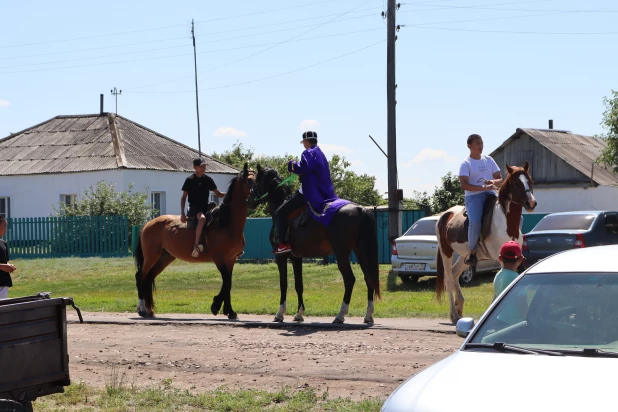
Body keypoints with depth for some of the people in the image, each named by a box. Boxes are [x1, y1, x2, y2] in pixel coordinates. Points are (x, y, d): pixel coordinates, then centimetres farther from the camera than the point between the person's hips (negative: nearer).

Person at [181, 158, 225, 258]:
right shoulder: (190, 180, -3)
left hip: (205, 207, 6)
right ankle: (196, 245, -42)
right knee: (202, 218, -36)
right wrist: (182, 213, -9)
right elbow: (184, 197, -1)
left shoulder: (208, 179, 8)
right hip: (194, 207, -6)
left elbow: (218, 194, 11)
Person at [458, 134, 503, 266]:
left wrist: (493, 182, -9)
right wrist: (483, 187, -21)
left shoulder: (489, 160, 17)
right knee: (475, 222, -34)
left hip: (491, 195, 5)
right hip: (474, 197, -5)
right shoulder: (466, 164, 1)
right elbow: (464, 185, -11)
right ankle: (472, 252, -15)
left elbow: (500, 180, 15)